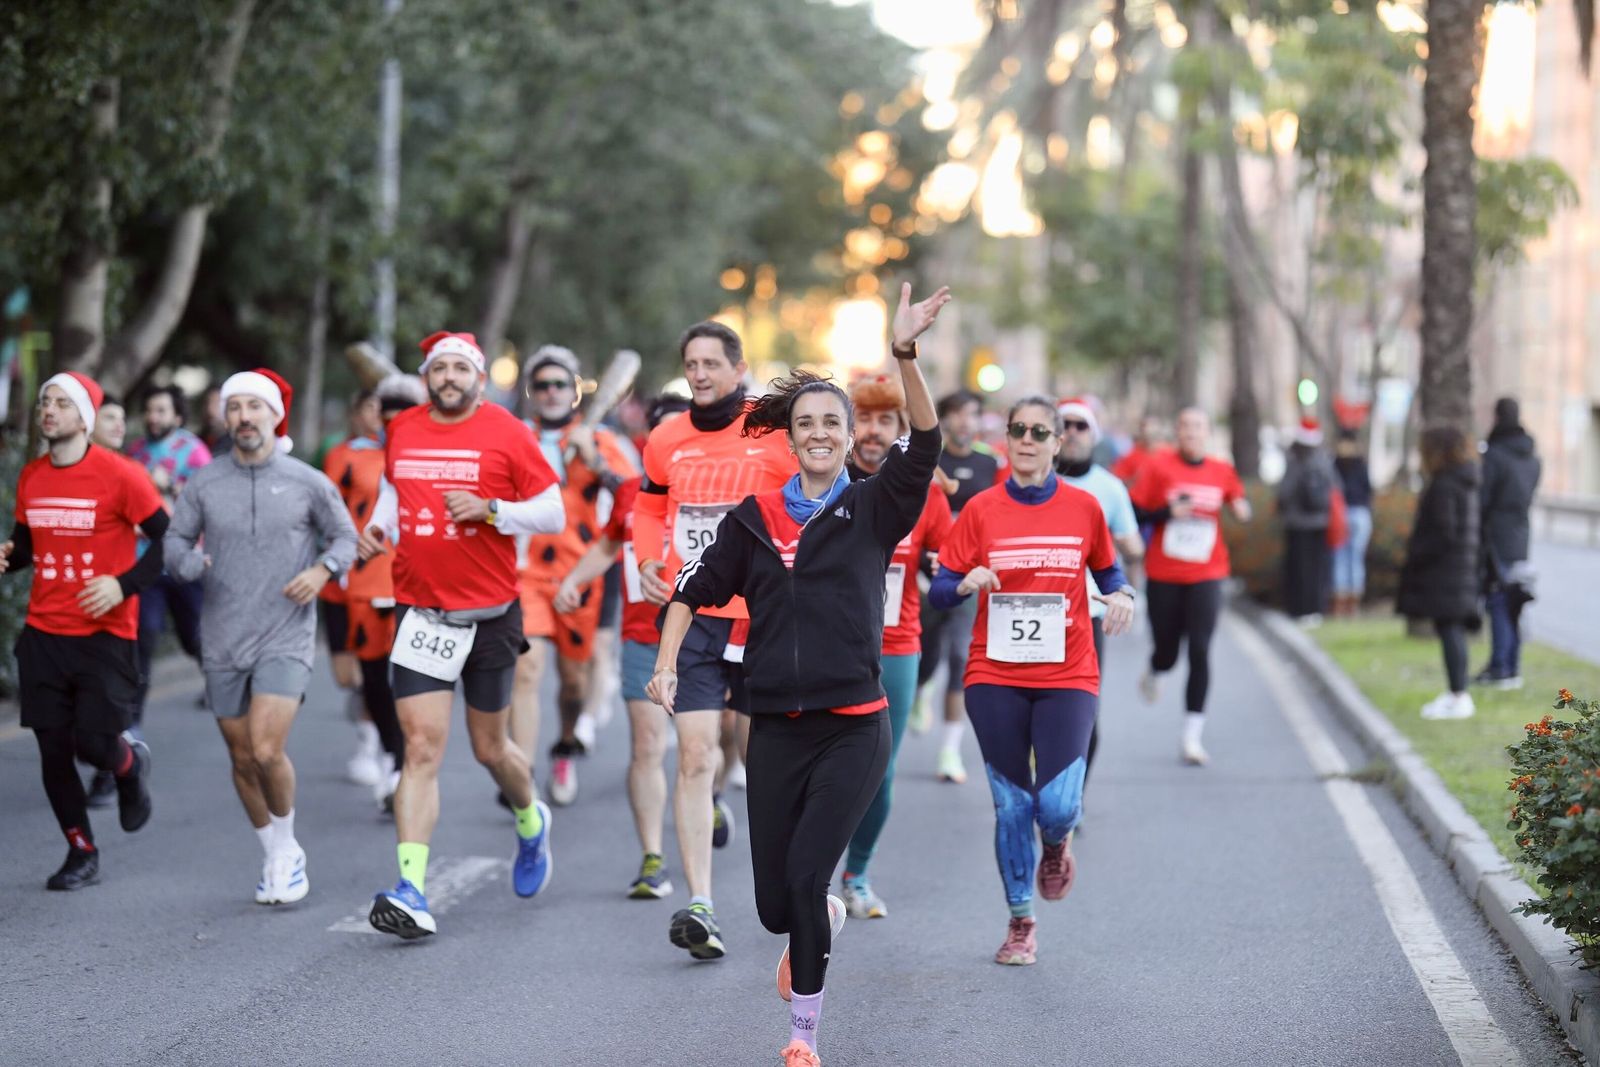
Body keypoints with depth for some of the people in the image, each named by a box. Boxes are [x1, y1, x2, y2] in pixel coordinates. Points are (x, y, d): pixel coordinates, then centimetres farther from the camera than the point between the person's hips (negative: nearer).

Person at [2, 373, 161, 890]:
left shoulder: (119, 474, -9)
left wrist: (123, 584, -18)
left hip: (105, 635, -5)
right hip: (43, 634, 5)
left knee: (93, 744, -9)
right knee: (52, 749, 2)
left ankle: (131, 762, 29)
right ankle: (81, 853, 20)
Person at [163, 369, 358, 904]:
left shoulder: (308, 483, -3)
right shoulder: (204, 484, 1)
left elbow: (345, 537, 8)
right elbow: (175, 541, 8)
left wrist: (323, 569, -12)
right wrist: (189, 563, -15)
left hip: (285, 639, -3)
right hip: (223, 641, 3)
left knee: (267, 751, -17)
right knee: (242, 760, 10)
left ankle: (287, 846, 8)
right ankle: (276, 857, 30)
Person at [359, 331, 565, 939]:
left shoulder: (506, 433, -5)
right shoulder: (402, 431, 5)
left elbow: (554, 514, -3)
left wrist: (491, 509, -19)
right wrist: (378, 526, 4)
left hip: (491, 615, -2)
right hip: (420, 611, 2)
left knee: (489, 748, 12)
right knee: (421, 746, -11)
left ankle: (531, 824, 47)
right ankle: (411, 892, -17)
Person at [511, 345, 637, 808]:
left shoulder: (598, 440, 5)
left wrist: (595, 462, -17)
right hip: (525, 573, -1)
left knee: (575, 675, 13)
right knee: (526, 670, -17)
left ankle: (567, 749, 43)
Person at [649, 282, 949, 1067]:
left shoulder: (874, 509, 0)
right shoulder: (755, 518, 6)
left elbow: (925, 444, -16)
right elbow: (696, 590, 14)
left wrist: (906, 356, -29)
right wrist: (665, 666, 1)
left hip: (854, 729, -3)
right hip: (777, 729, 3)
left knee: (805, 876, -16)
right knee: (775, 905, 6)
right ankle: (824, 919, 43)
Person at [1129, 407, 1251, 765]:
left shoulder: (1222, 471, 2)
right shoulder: (1159, 465, -5)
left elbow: (1239, 504, 17)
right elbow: (1134, 515, -4)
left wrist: (1242, 511, -5)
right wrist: (1169, 511, -19)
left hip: (1206, 576, 1)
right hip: (1163, 576, -1)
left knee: (1200, 652, -11)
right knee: (1167, 652, 9)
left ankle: (1192, 736, -6)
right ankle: (1153, 673, 49)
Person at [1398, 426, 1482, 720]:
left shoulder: (1443, 486, -16)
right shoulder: (1468, 485, 13)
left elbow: (1444, 533, -21)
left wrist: (1415, 558, -13)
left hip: (1444, 572, -10)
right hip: (1463, 571, 10)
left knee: (1449, 629, -8)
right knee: (1453, 630, 15)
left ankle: (1459, 697, -8)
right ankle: (1457, 692, 22)